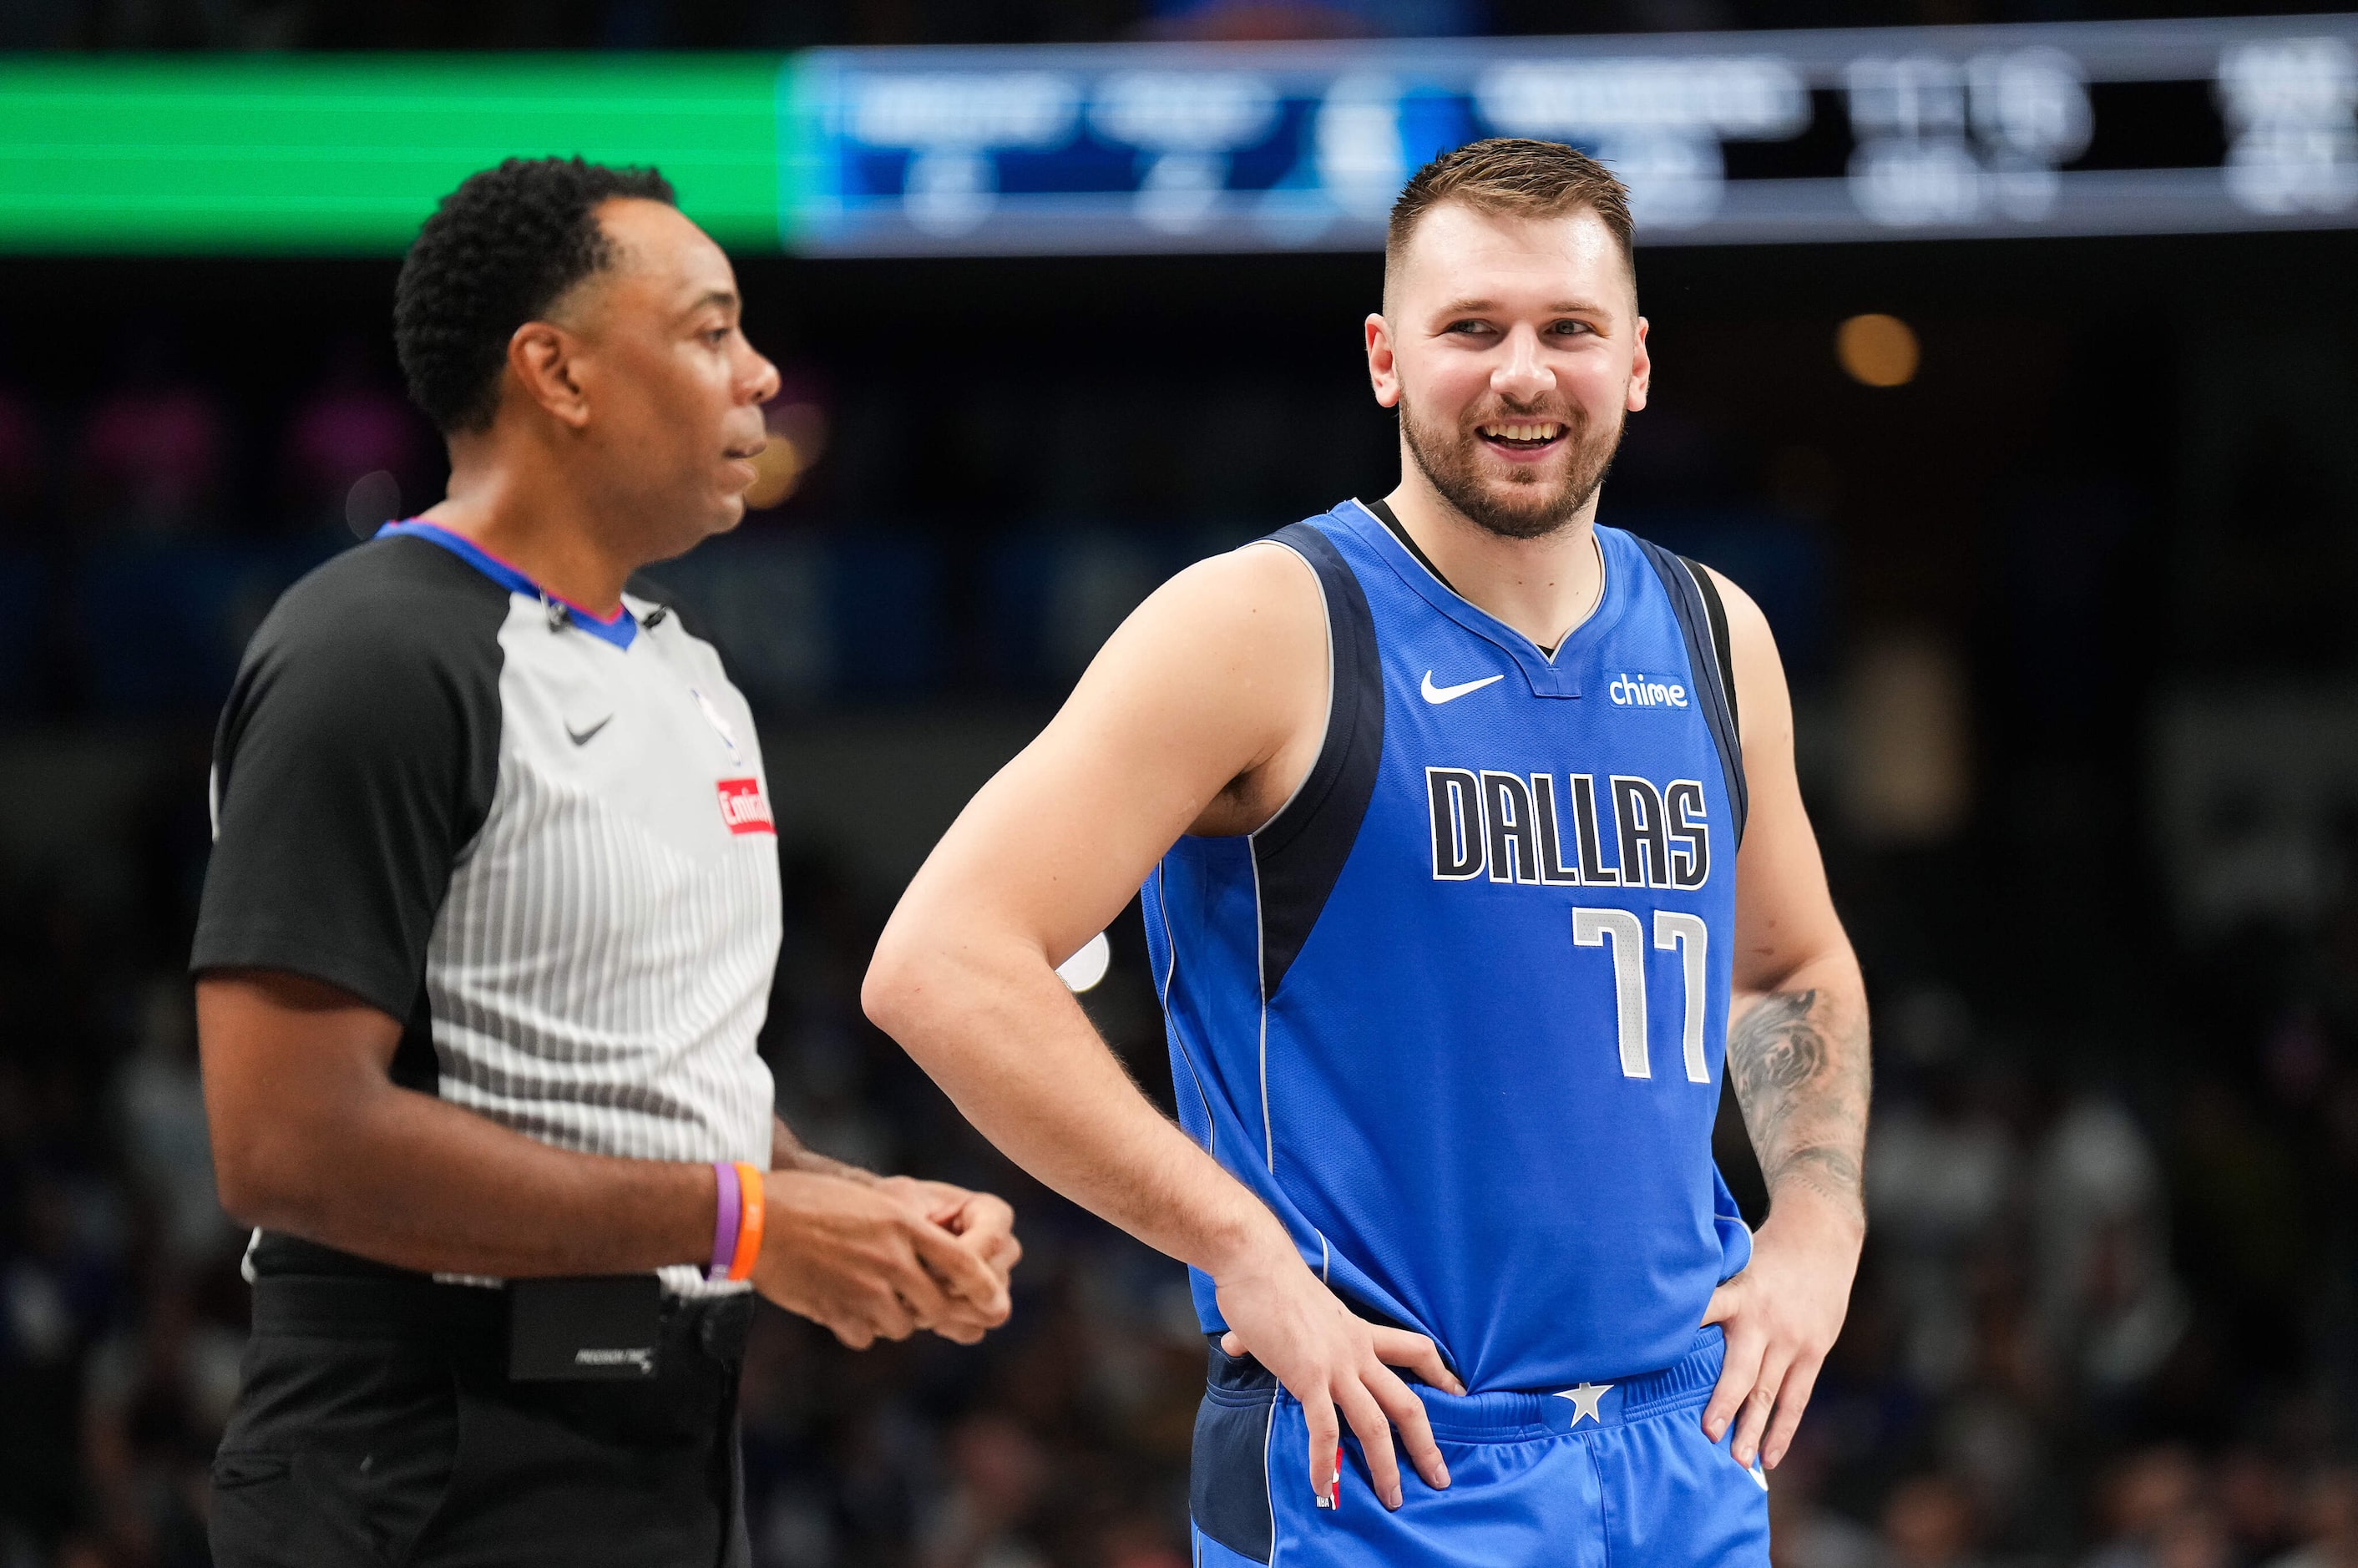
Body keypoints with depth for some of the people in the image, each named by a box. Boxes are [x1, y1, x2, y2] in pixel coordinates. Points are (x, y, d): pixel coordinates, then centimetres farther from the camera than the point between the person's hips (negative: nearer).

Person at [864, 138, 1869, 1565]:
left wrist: (1819, 1229, 10)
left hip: (1690, 1452, 6)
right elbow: (940, 964, -17)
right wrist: (1245, 1250, -19)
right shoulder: (1266, 629, -9)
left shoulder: (1714, 641, 11)